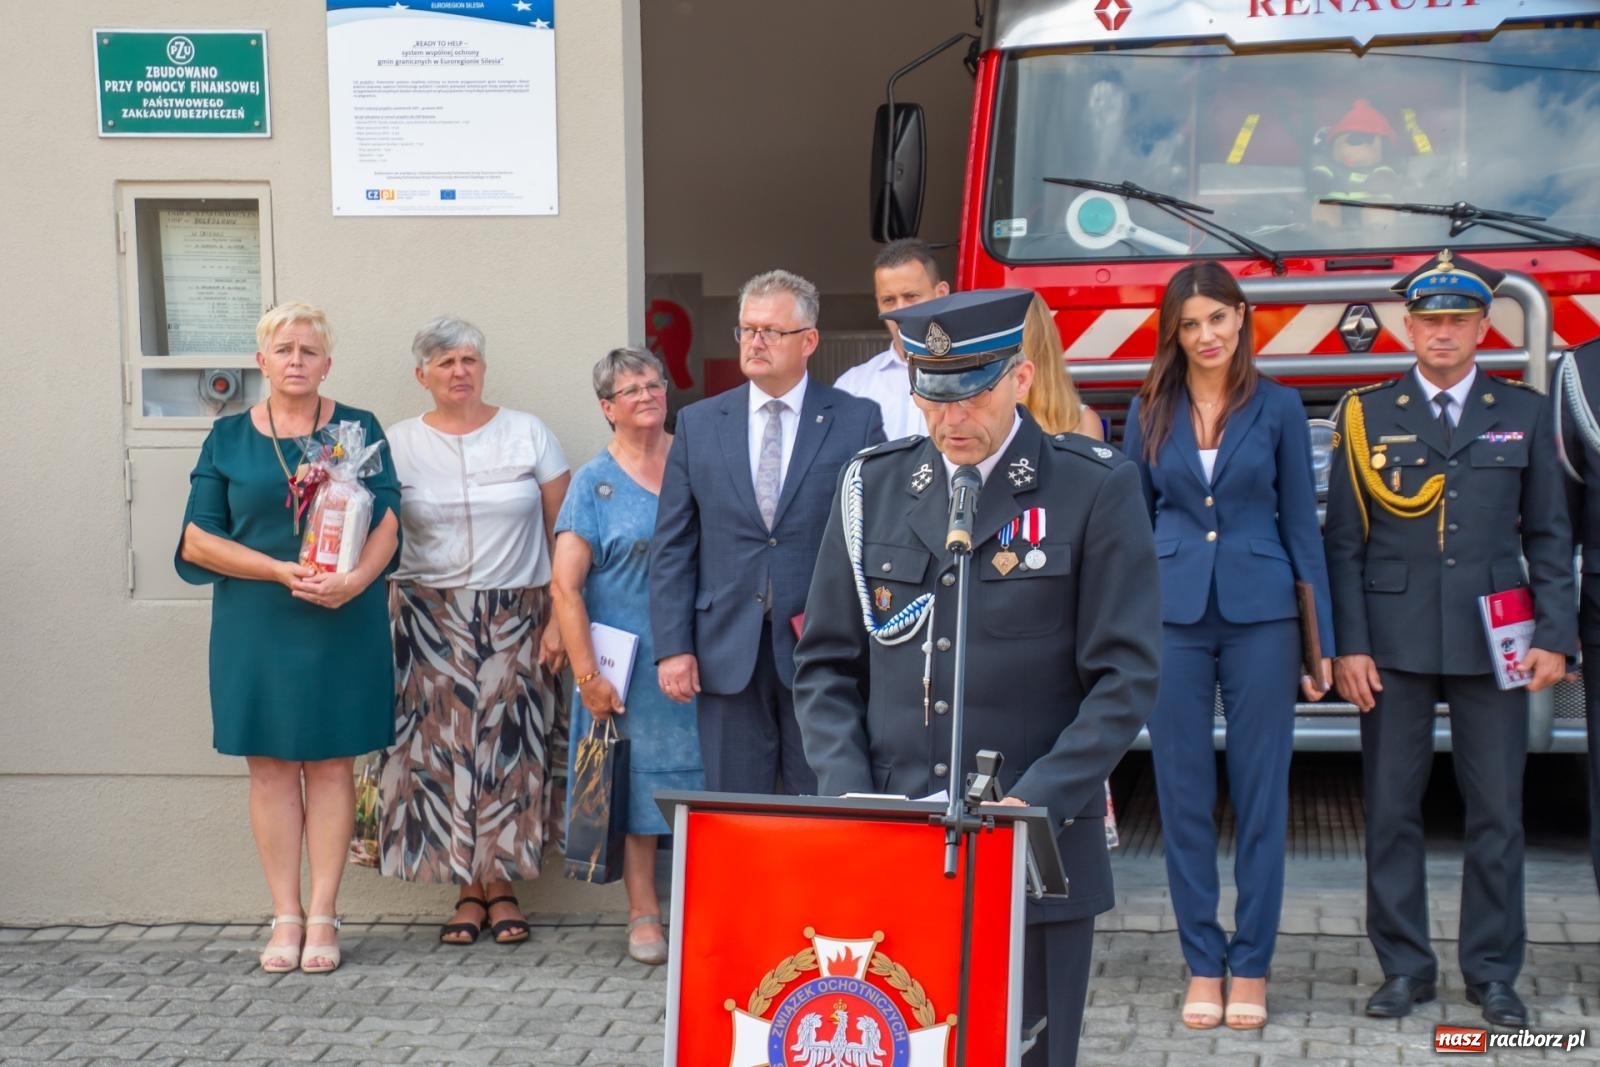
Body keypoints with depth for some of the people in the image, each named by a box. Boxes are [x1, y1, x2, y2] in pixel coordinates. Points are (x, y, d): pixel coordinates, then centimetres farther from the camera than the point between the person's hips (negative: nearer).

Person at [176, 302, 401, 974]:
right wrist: (282, 572, -13)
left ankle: (323, 915, 8)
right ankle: (285, 916, 10)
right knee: (270, 765, 3)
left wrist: (355, 581, -20)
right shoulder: (228, 438, 6)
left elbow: (387, 519, -2)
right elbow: (197, 540, 0)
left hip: (344, 626, -1)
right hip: (256, 624, 1)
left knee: (331, 763, 2)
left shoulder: (359, 429, 5)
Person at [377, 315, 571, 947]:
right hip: (429, 625, 0)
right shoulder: (399, 444, 5)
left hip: (515, 621, 0)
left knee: (508, 747, 0)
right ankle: (469, 891, 11)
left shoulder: (529, 435, 3)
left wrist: (559, 617, -5)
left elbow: (564, 535, 3)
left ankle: (501, 884, 14)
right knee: (442, 749, -1)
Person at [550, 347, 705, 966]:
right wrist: (587, 675, -12)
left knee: (703, 778, 3)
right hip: (630, 662, -2)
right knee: (637, 782, 4)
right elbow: (565, 585, -4)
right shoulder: (595, 482, 0)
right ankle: (643, 912, 14)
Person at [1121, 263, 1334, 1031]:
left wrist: (1323, 639, 1)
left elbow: (1301, 525, 3)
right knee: (1183, 794, 4)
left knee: (1261, 793, 3)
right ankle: (1202, 963, 14)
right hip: (1173, 614, 1)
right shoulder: (1150, 412, 6)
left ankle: (1251, 966, 12)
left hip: (1260, 614, -1)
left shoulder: (1279, 408, 2)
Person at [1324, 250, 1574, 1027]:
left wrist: (1553, 638, -2)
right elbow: (1343, 541, 2)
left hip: (1493, 640, 1)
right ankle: (1405, 967, 14)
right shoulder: (1366, 414, 4)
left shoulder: (1525, 413, 8)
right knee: (1391, 810, 3)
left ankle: (1492, 972, 14)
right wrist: (1347, 645, -5)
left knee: (1497, 813, 3)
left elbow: (1549, 535, 7)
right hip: (1394, 637, 0)